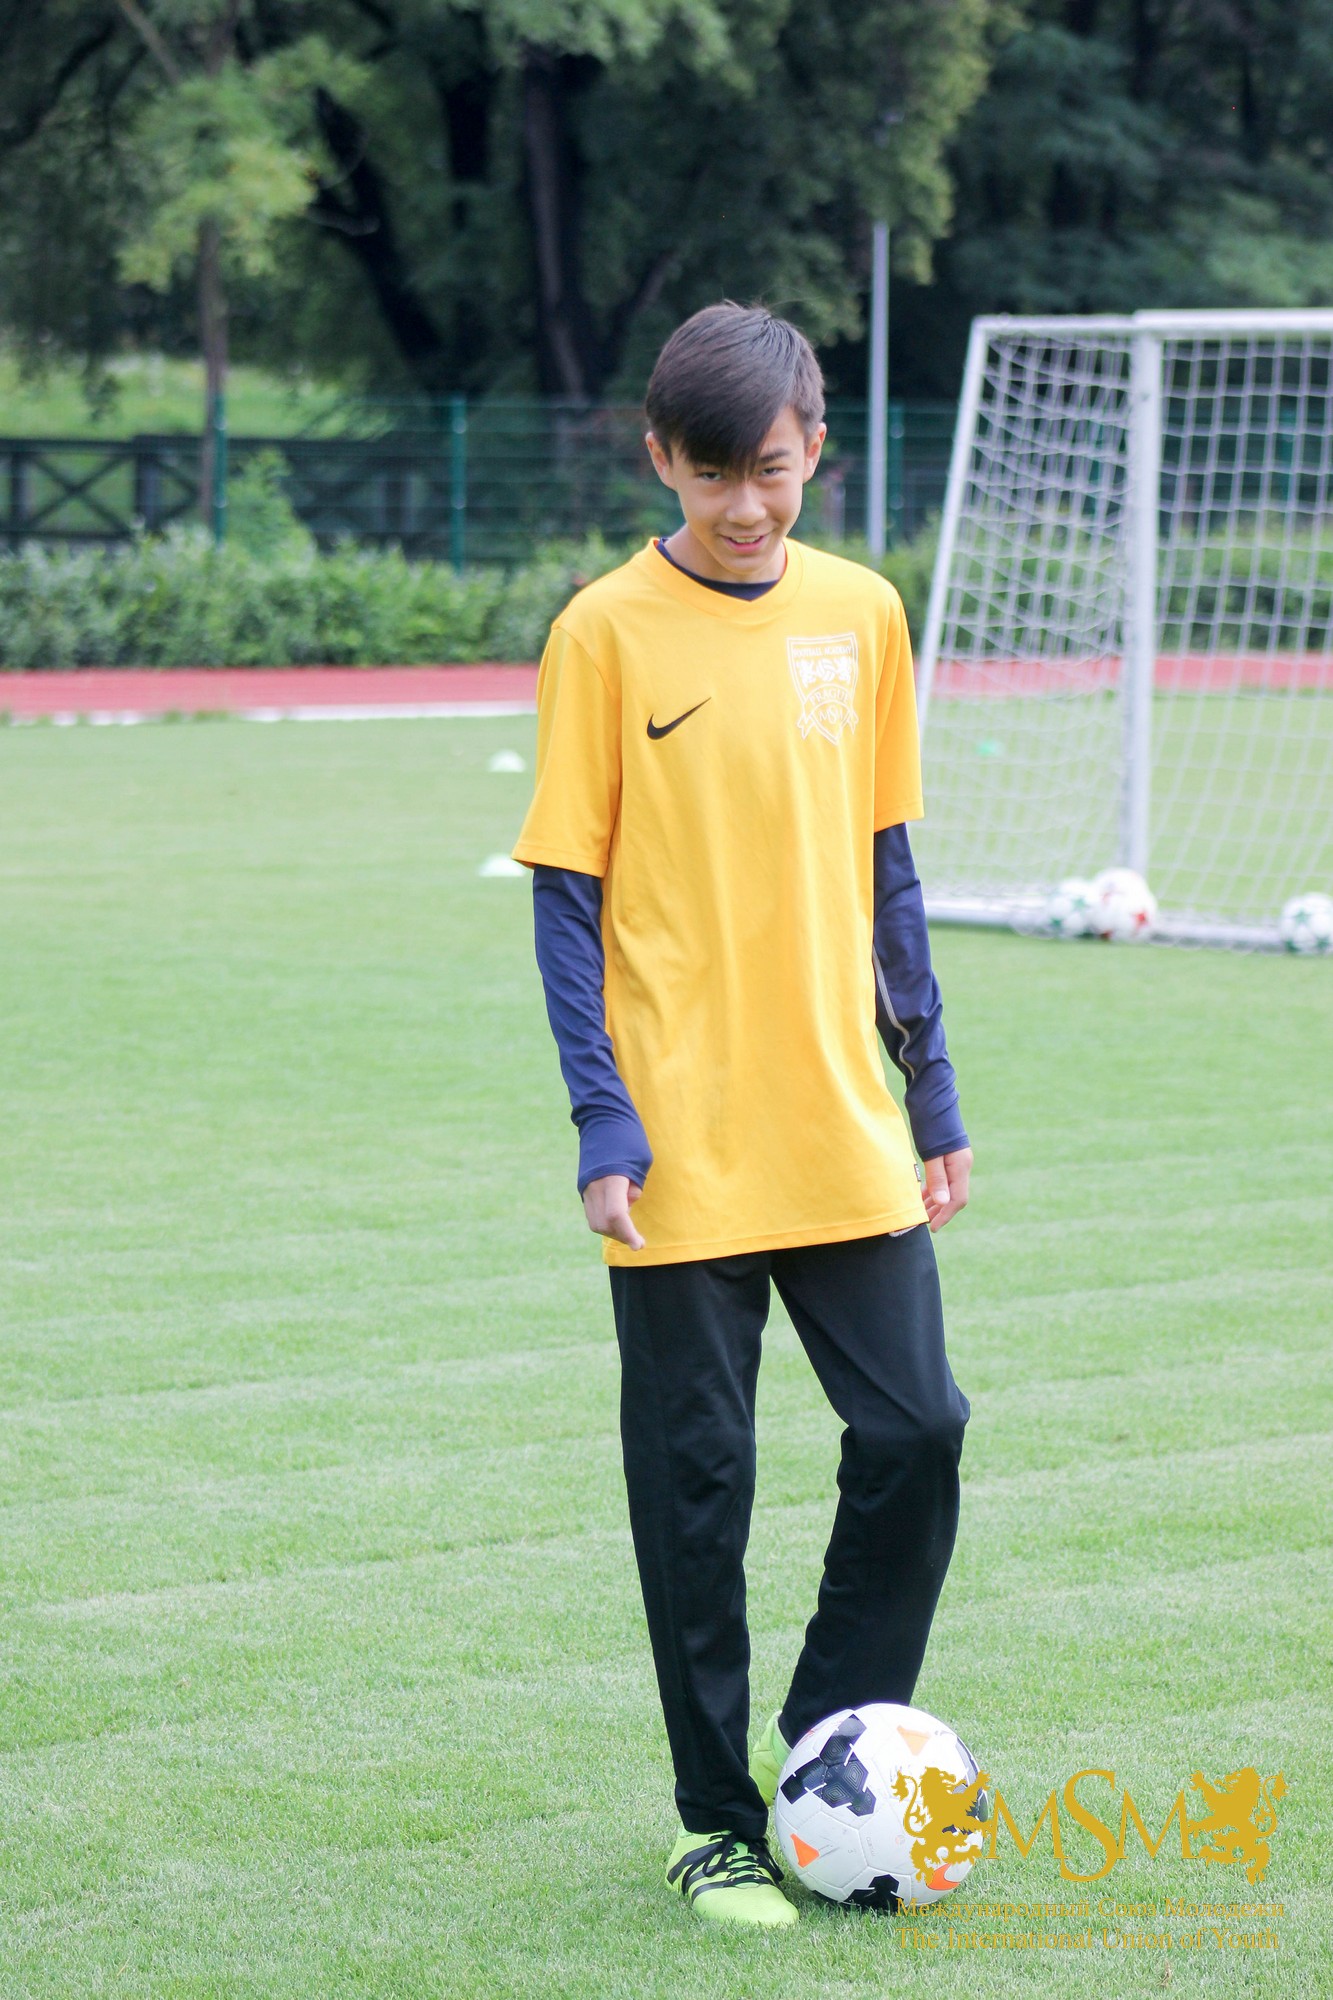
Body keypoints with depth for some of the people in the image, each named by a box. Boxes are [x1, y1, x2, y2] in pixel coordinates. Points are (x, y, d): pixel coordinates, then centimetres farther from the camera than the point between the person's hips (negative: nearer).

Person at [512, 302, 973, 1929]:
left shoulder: (861, 615, 6)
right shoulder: (609, 633, -6)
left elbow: (883, 862, 13)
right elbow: (566, 891, -5)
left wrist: (931, 1083, 11)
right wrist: (603, 1119, -12)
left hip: (845, 1132, 4)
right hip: (683, 1147, -4)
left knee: (915, 1430, 0)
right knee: (694, 1481, 3)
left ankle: (825, 1753, 18)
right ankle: (719, 1823, 15)